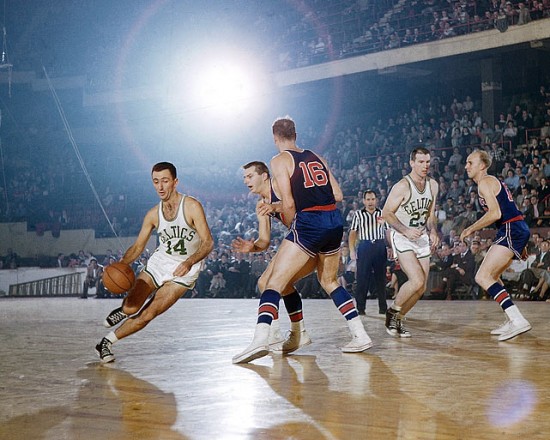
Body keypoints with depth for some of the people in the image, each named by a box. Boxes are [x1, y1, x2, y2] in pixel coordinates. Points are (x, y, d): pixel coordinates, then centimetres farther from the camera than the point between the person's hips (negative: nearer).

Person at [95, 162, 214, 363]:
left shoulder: (192, 206, -18)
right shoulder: (153, 214, -4)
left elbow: (208, 242, -21)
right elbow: (138, 246, 3)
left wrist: (189, 262, -38)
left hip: (184, 270, -3)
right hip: (159, 261, 3)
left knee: (147, 315, -13)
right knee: (130, 308, -14)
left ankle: (106, 342, 4)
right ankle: (123, 311, 24)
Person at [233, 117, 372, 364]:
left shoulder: (280, 161, 1)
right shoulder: (316, 158, 19)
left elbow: (288, 204, -7)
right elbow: (338, 195, 17)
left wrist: (291, 228, 9)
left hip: (309, 223, -7)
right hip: (335, 222, 7)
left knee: (275, 283, -7)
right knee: (329, 281, 24)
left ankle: (260, 339, -25)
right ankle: (360, 336, 19)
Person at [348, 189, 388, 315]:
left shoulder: (382, 214, 10)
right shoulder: (358, 214, 7)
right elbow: (353, 233, 5)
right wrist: (352, 250, -3)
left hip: (380, 247, 1)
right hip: (364, 247, -1)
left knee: (381, 277, 4)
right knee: (362, 277, -4)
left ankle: (383, 307, 9)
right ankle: (360, 307, 0)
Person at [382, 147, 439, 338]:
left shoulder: (433, 185, 5)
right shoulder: (402, 186, -16)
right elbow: (386, 213, -13)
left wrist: (433, 231, -3)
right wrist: (406, 230, -24)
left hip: (421, 238, 7)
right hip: (402, 237, -7)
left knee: (421, 288, 3)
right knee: (417, 281, -22)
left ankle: (397, 319, 21)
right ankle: (392, 311, 0)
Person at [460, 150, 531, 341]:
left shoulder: (485, 182, -7)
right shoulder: (494, 182, 25)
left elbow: (495, 213, -19)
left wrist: (471, 229, -10)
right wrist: (520, 245, 30)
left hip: (511, 230, -11)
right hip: (519, 230, 11)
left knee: (482, 277, -16)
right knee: (491, 276, 22)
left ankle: (518, 320, -25)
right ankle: (512, 321, 21)